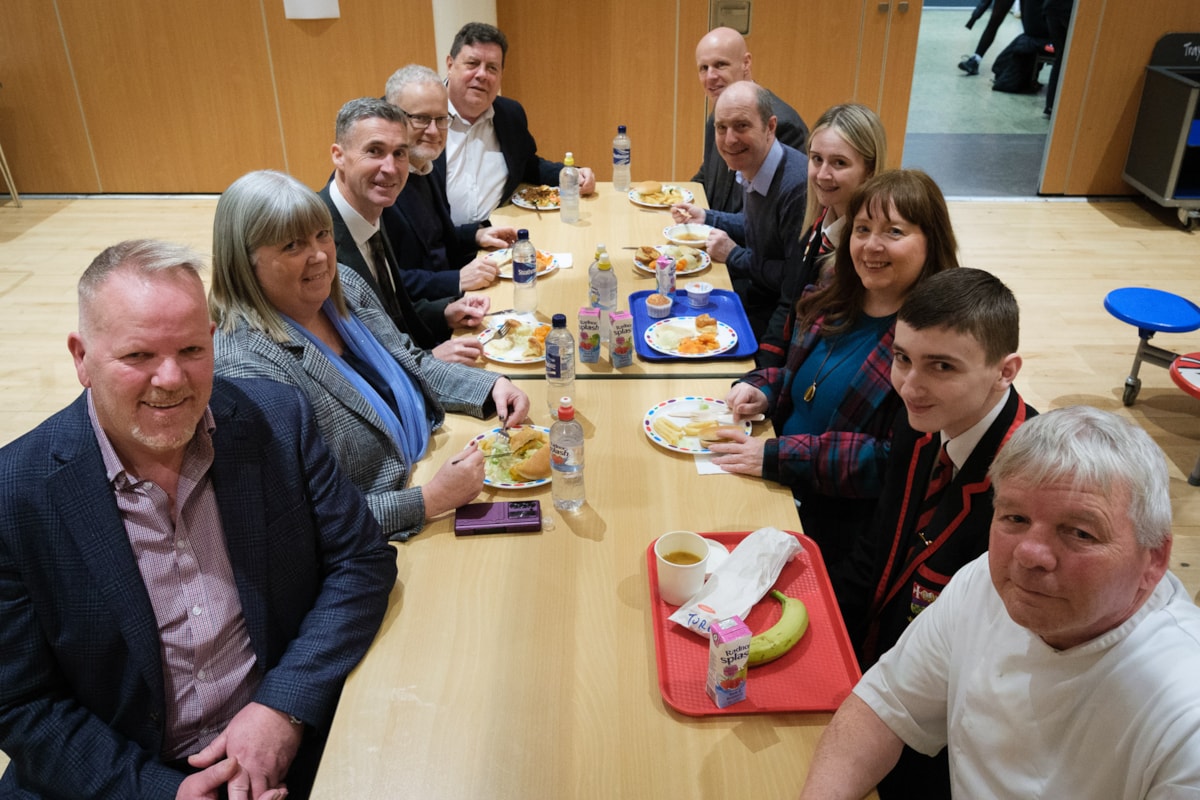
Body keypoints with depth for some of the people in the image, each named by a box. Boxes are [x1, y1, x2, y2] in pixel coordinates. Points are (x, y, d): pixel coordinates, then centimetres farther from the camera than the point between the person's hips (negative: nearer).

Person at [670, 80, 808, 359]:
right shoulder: (751, 170, 0)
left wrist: (735, 257, -19)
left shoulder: (798, 186, -29)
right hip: (754, 292, 8)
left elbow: (799, 282, -28)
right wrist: (707, 218, 7)